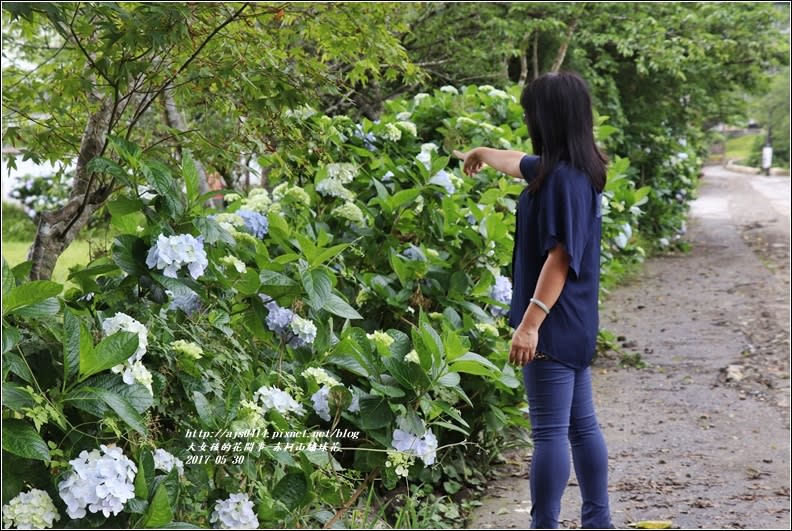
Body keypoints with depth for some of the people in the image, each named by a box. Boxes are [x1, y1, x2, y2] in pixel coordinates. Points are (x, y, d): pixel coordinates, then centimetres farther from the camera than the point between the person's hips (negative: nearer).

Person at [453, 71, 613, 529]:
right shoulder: (573, 169, 12)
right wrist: (482, 154, 51)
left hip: (554, 323, -10)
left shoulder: (564, 178, -19)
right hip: (574, 322, 10)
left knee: (550, 432, -8)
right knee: (582, 425, 14)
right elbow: (521, 164, 33)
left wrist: (531, 321, -28)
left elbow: (561, 257, -24)